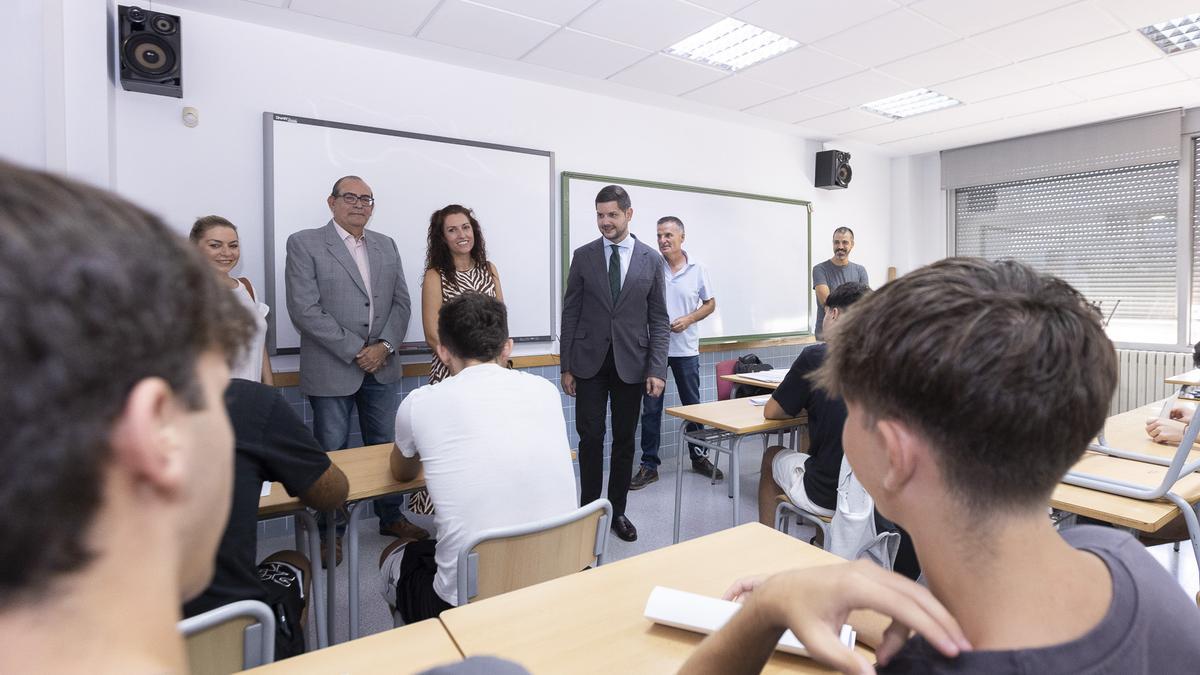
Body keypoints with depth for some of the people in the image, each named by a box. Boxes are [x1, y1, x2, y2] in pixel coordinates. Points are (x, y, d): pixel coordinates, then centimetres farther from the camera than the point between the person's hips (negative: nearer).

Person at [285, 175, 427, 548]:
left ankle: (391, 517, 28)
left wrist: (384, 346, -8)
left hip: (381, 366, 4)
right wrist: (354, 351, -15)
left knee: (386, 445, 12)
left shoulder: (386, 246, 11)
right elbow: (305, 310, -12)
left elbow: (401, 302, 8)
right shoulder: (304, 243, -4)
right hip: (331, 369, -4)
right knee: (332, 452, 6)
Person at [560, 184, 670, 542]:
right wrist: (565, 366, 0)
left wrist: (657, 369, -6)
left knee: (624, 440, 9)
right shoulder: (583, 256, 2)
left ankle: (618, 510, 23)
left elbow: (659, 320, 2)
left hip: (631, 363, 0)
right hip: (590, 361, 0)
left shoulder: (651, 259, 2)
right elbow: (570, 314, 3)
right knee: (590, 437, 1)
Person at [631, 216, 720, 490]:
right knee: (651, 408, 3)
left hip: (686, 348, 2)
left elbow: (710, 303, 7)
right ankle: (649, 465, 13)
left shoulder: (697, 270, 0)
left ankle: (699, 457, 31)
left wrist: (688, 319, -9)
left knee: (692, 404, 14)